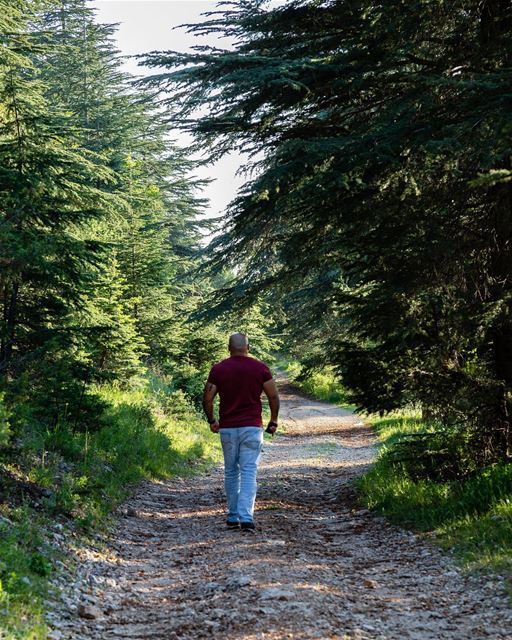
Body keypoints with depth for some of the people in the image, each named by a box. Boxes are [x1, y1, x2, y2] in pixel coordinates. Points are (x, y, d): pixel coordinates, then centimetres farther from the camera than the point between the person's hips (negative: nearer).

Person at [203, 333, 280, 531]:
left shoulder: (218, 369, 0)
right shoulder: (260, 368, -1)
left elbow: (207, 399, -1)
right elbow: (274, 396, -2)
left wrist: (212, 421, 14)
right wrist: (273, 422, 10)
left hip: (227, 428, 1)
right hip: (252, 427, -1)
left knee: (231, 472, 14)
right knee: (249, 472, -3)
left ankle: (233, 517, 20)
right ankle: (246, 517, -15)